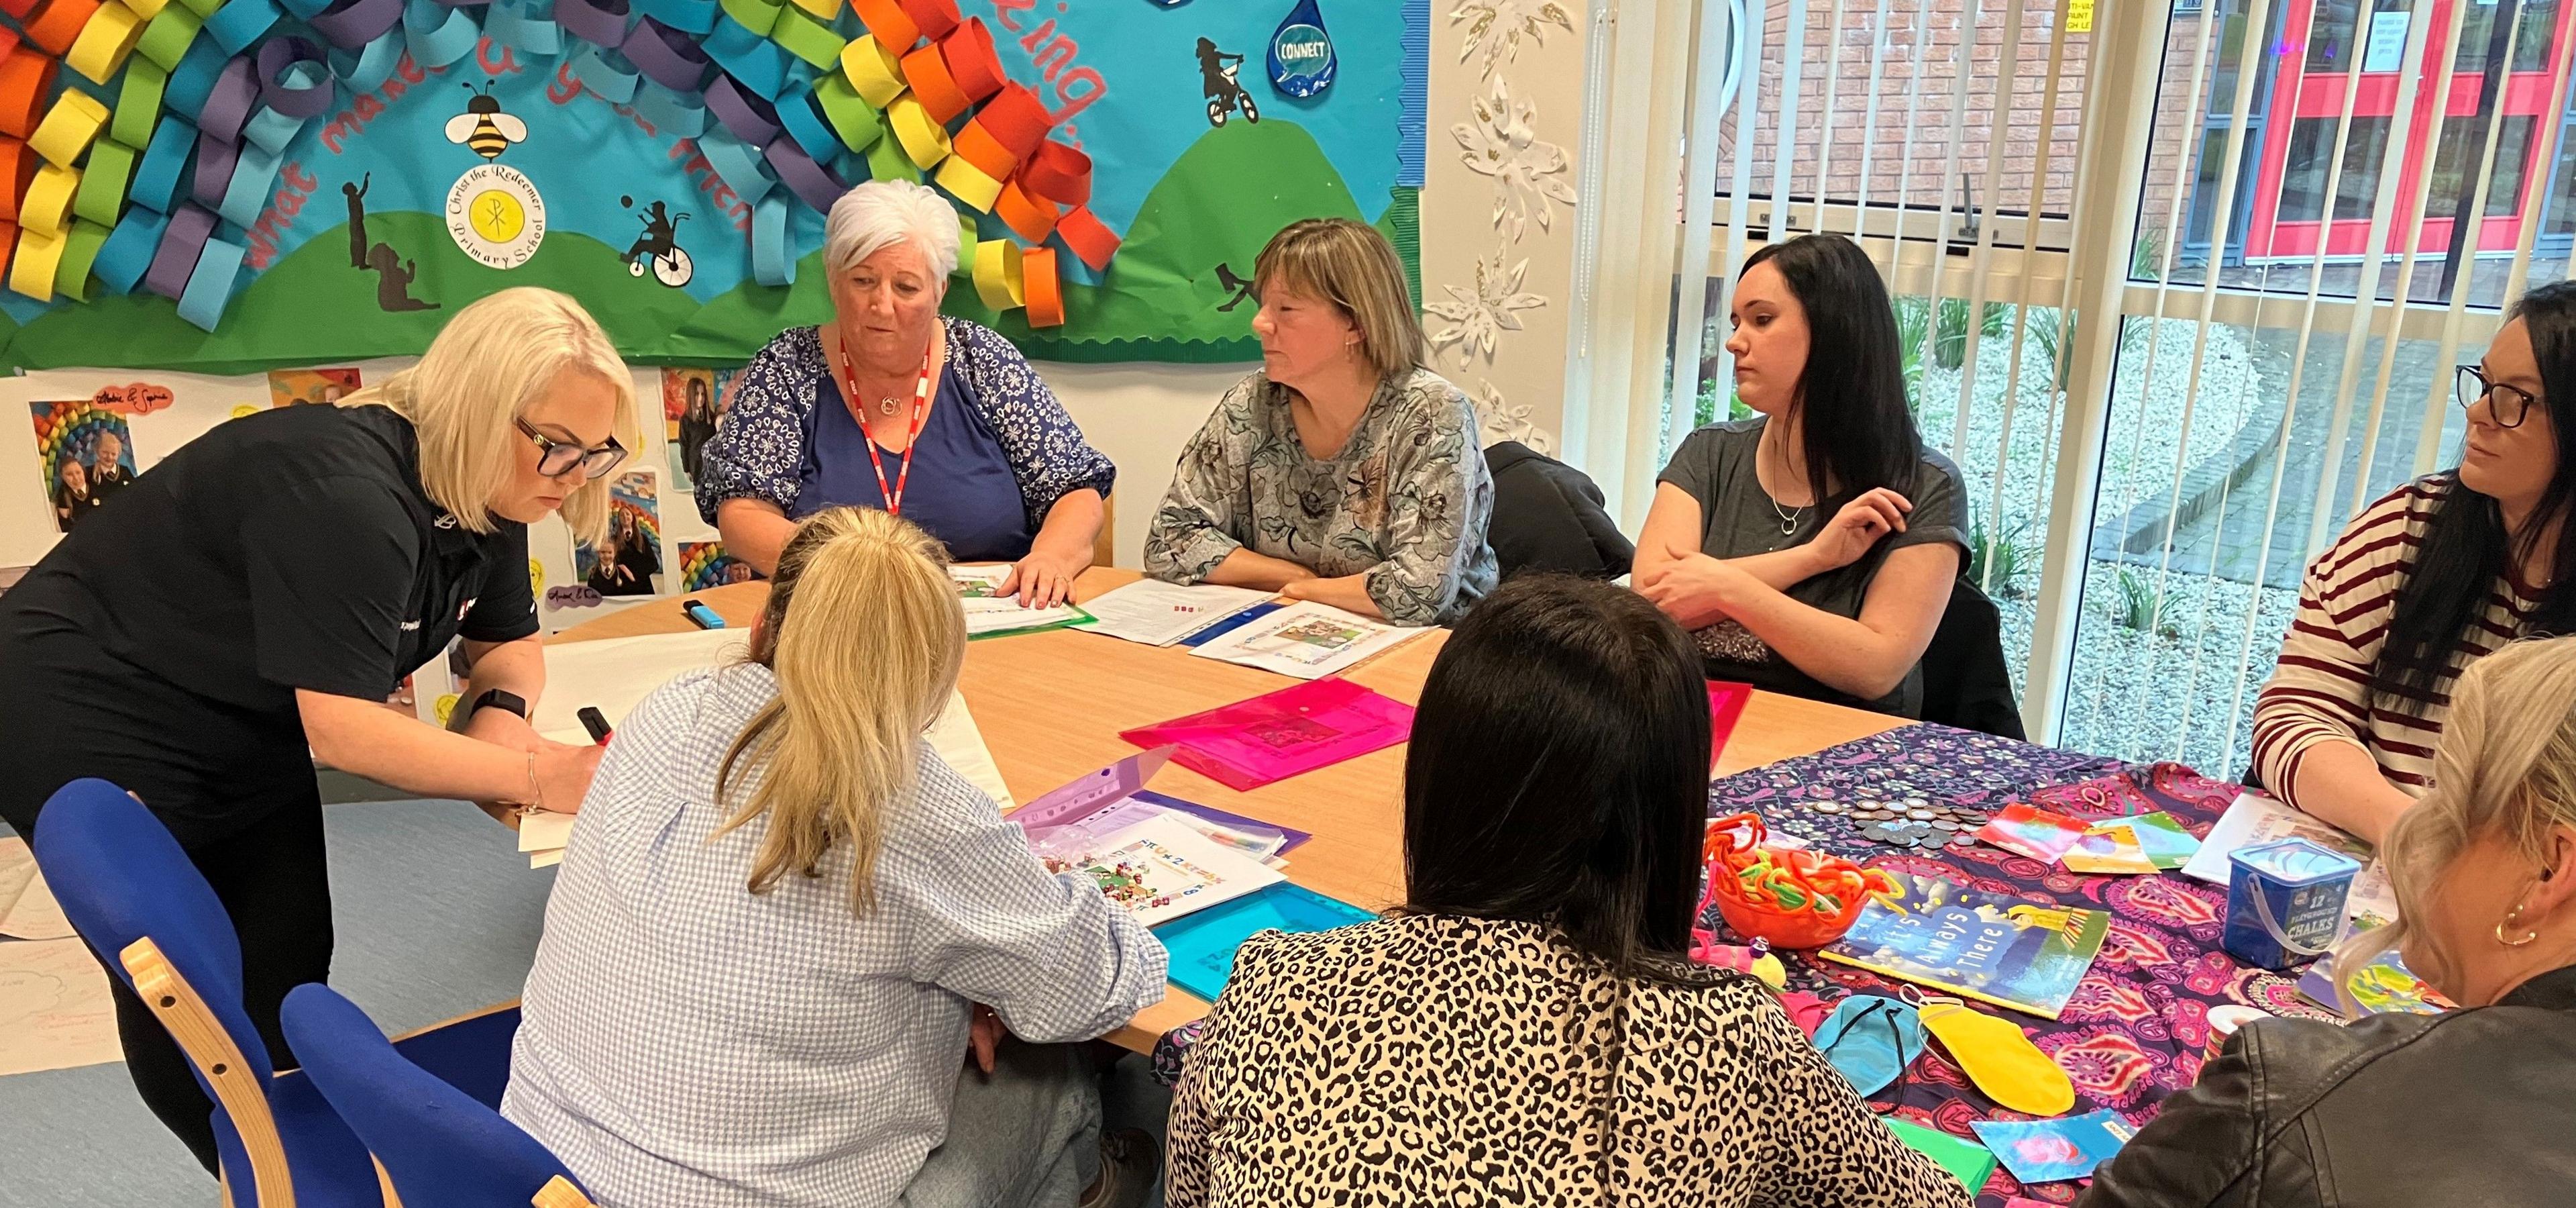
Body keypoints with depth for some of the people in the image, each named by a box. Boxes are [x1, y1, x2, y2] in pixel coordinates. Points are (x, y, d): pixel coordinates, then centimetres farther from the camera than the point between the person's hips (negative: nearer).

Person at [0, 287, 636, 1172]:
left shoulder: (482, 496, -8)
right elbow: (343, 731, -35)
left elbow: (509, 641, 4)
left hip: (243, 732, 8)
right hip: (87, 720, -7)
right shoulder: (346, 496, -35)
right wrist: (538, 776, -37)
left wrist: (499, 713, -18)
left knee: (289, 983, 8)